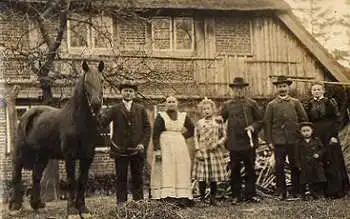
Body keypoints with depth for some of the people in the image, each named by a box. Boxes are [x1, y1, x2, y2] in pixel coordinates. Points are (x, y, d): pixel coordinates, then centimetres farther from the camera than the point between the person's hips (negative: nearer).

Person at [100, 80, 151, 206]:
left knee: (137, 179, 7)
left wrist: (143, 144, -6)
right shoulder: (115, 109, 6)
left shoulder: (141, 109, 11)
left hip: (137, 150, 1)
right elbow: (102, 121, -8)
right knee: (121, 179, 3)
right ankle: (121, 203, 8)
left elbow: (147, 128, 7)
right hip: (120, 150, -1)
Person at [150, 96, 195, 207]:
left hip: (180, 147, 3)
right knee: (166, 172, -8)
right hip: (165, 147, -3)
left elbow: (192, 130, 20)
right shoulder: (161, 116, 0)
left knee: (181, 172, 1)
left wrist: (183, 136, 6)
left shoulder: (183, 116, 9)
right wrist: (157, 150, -14)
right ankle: (166, 197, -11)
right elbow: (155, 134, -5)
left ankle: (182, 198, 2)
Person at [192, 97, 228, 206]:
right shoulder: (199, 123, 9)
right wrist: (198, 151, -4)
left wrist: (217, 144, -9)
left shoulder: (218, 121, 6)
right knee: (202, 177, -3)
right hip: (202, 152, 0)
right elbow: (196, 138, 7)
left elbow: (224, 136, 6)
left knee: (214, 177, 1)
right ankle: (202, 198, 5)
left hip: (215, 152, 0)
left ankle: (213, 198, 12)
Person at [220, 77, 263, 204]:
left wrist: (253, 127, -9)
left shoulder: (252, 104, 8)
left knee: (250, 170, 4)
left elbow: (260, 120, 9)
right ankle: (236, 196, 11)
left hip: (249, 142, 0)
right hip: (234, 143, 0)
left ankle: (251, 194, 13)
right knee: (235, 171, 3)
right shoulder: (227, 105, 10)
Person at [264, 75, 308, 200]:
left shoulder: (296, 103, 10)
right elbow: (267, 123, 5)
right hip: (278, 141, 0)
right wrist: (269, 141, -2)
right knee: (279, 167, -1)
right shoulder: (271, 105, 8)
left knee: (295, 166, 3)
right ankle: (281, 192, 7)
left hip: (294, 140, 0)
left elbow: (304, 119, 10)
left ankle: (296, 192, 12)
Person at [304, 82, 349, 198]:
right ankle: (323, 188, 11)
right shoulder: (309, 105, 9)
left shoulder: (330, 102, 0)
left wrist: (334, 135, -13)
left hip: (329, 135, -3)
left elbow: (337, 119, -5)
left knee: (332, 161, -2)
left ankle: (336, 190, 4)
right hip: (316, 137, 3)